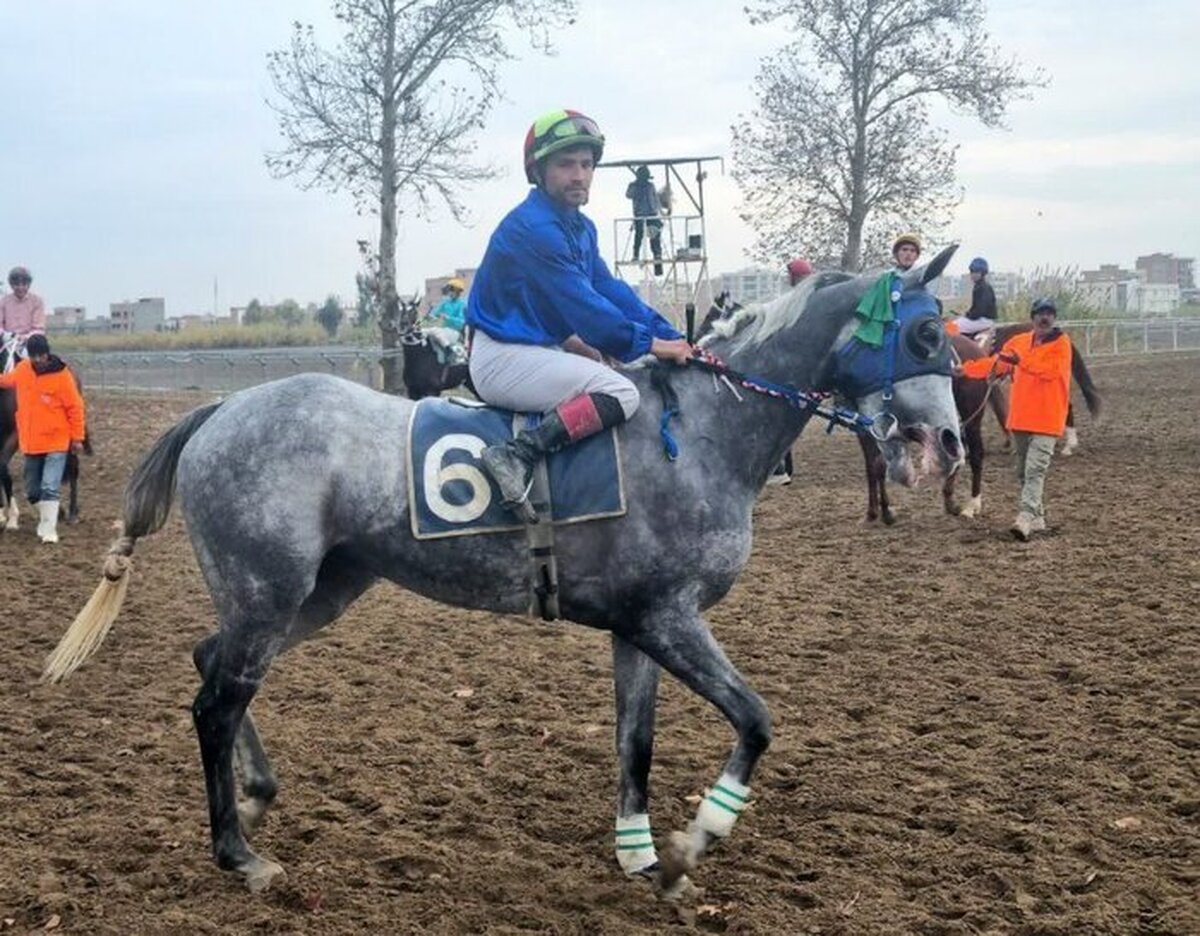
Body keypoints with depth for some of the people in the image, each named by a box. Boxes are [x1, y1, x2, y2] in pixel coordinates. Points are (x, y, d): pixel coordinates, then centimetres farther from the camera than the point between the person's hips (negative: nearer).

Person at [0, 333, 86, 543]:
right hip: (30, 443, 5)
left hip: (55, 443, -5)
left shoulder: (61, 375, -14)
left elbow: (75, 408, -9)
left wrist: (77, 438, -7)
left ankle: (49, 530, -8)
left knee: (49, 488, -13)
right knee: (32, 490, 14)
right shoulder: (22, 370, 0)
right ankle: (45, 519, 36)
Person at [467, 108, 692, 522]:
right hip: (503, 358, -11)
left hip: (542, 349, 11)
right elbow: (582, 306, -21)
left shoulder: (580, 228, 12)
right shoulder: (531, 227, -19)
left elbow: (612, 291, 8)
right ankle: (517, 456, -28)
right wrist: (648, 343, -15)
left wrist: (671, 337, -3)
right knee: (620, 393, -22)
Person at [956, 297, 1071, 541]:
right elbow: (995, 362, 16)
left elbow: (1051, 369, -20)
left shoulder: (1061, 344, -4)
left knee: (1035, 469, -17)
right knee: (1022, 471, 12)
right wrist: (964, 369, 10)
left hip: (1046, 420, -6)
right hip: (1020, 418, 7)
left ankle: (1026, 518, -27)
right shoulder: (1019, 341, 13)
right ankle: (1037, 516, 24)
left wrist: (1020, 360, -27)